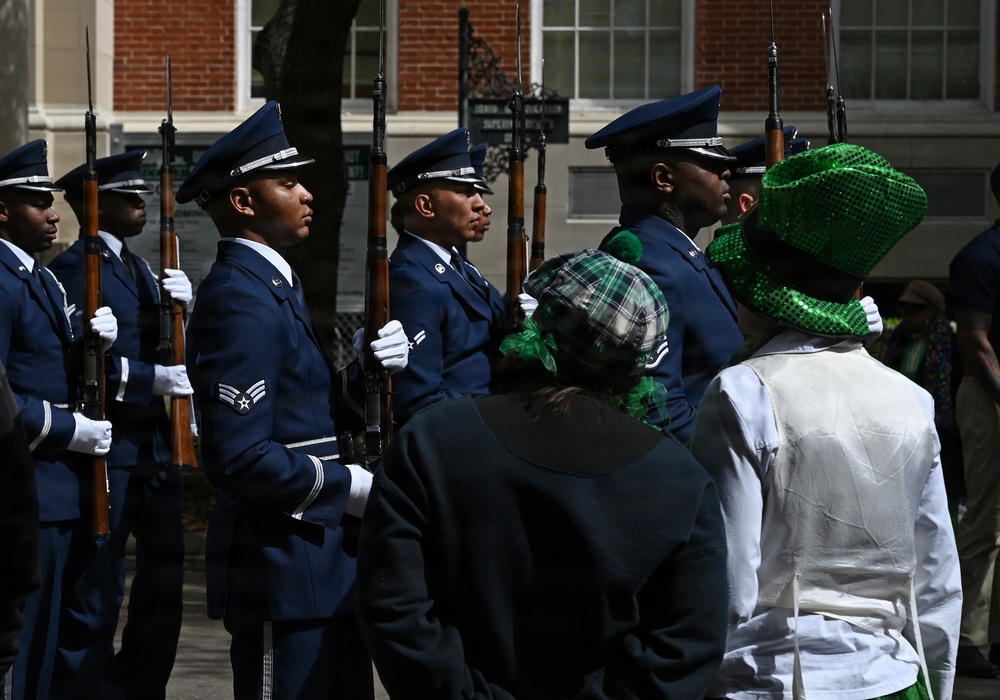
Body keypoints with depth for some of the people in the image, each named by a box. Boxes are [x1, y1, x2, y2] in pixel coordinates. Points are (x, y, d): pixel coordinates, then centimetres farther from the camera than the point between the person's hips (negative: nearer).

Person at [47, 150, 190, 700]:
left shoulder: (136, 267, 18)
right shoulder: (74, 268, -11)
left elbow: (161, 346, 13)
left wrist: (179, 306, -5)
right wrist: (151, 378, -24)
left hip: (153, 446, 9)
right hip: (108, 449, -9)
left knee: (164, 579, 14)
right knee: (96, 593, -4)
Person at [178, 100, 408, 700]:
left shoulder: (276, 285, 16)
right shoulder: (240, 301, -17)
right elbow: (238, 458, -24)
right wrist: (348, 486, -16)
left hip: (325, 558, 10)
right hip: (284, 566, -10)